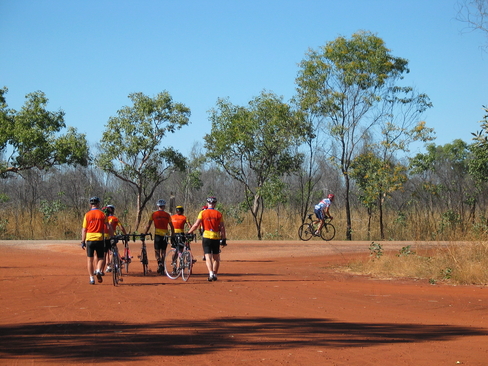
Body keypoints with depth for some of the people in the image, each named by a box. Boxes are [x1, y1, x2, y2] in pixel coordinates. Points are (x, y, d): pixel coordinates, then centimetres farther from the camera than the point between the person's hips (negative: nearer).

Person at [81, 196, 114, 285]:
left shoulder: (87, 215, 1)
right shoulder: (102, 214, 0)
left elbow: (84, 229, 0)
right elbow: (108, 228, 0)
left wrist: (83, 241, 5)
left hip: (89, 239, 0)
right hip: (99, 238, 0)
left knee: (90, 259, 8)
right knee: (100, 258, 10)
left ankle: (91, 278, 3)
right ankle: (98, 271, -17)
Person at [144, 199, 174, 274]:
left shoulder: (154, 214, 2)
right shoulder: (167, 215, 5)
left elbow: (148, 225, 1)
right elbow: (172, 226, 7)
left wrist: (145, 233, 8)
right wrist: (173, 234, 19)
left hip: (157, 234, -1)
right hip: (165, 234, 2)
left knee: (157, 251, 3)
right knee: (163, 251, 11)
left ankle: (159, 263, -22)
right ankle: (162, 267, 11)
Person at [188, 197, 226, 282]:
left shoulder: (203, 213, -1)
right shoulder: (218, 214, 3)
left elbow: (196, 225, -6)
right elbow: (222, 227, 1)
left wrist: (189, 232, 5)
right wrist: (224, 239, 6)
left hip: (206, 237, -1)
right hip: (216, 237, 2)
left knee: (208, 257, -5)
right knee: (216, 258, 15)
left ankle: (211, 273, -23)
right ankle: (215, 274, 18)